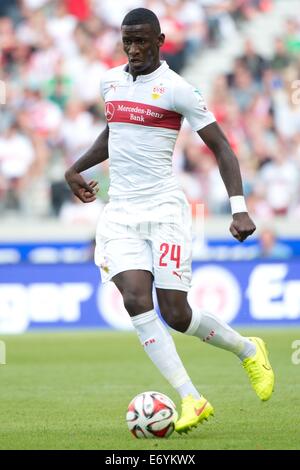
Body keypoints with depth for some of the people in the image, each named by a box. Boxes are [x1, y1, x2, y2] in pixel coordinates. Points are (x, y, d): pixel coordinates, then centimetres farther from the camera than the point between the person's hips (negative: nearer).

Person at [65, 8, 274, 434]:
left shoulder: (177, 89, -8)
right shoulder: (110, 82, 11)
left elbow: (220, 147, -7)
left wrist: (239, 209, -16)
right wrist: (75, 170, 24)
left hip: (164, 210, -5)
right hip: (120, 212, 5)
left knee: (176, 314, -7)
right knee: (136, 299, -18)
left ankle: (248, 350, 23)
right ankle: (191, 399, -17)